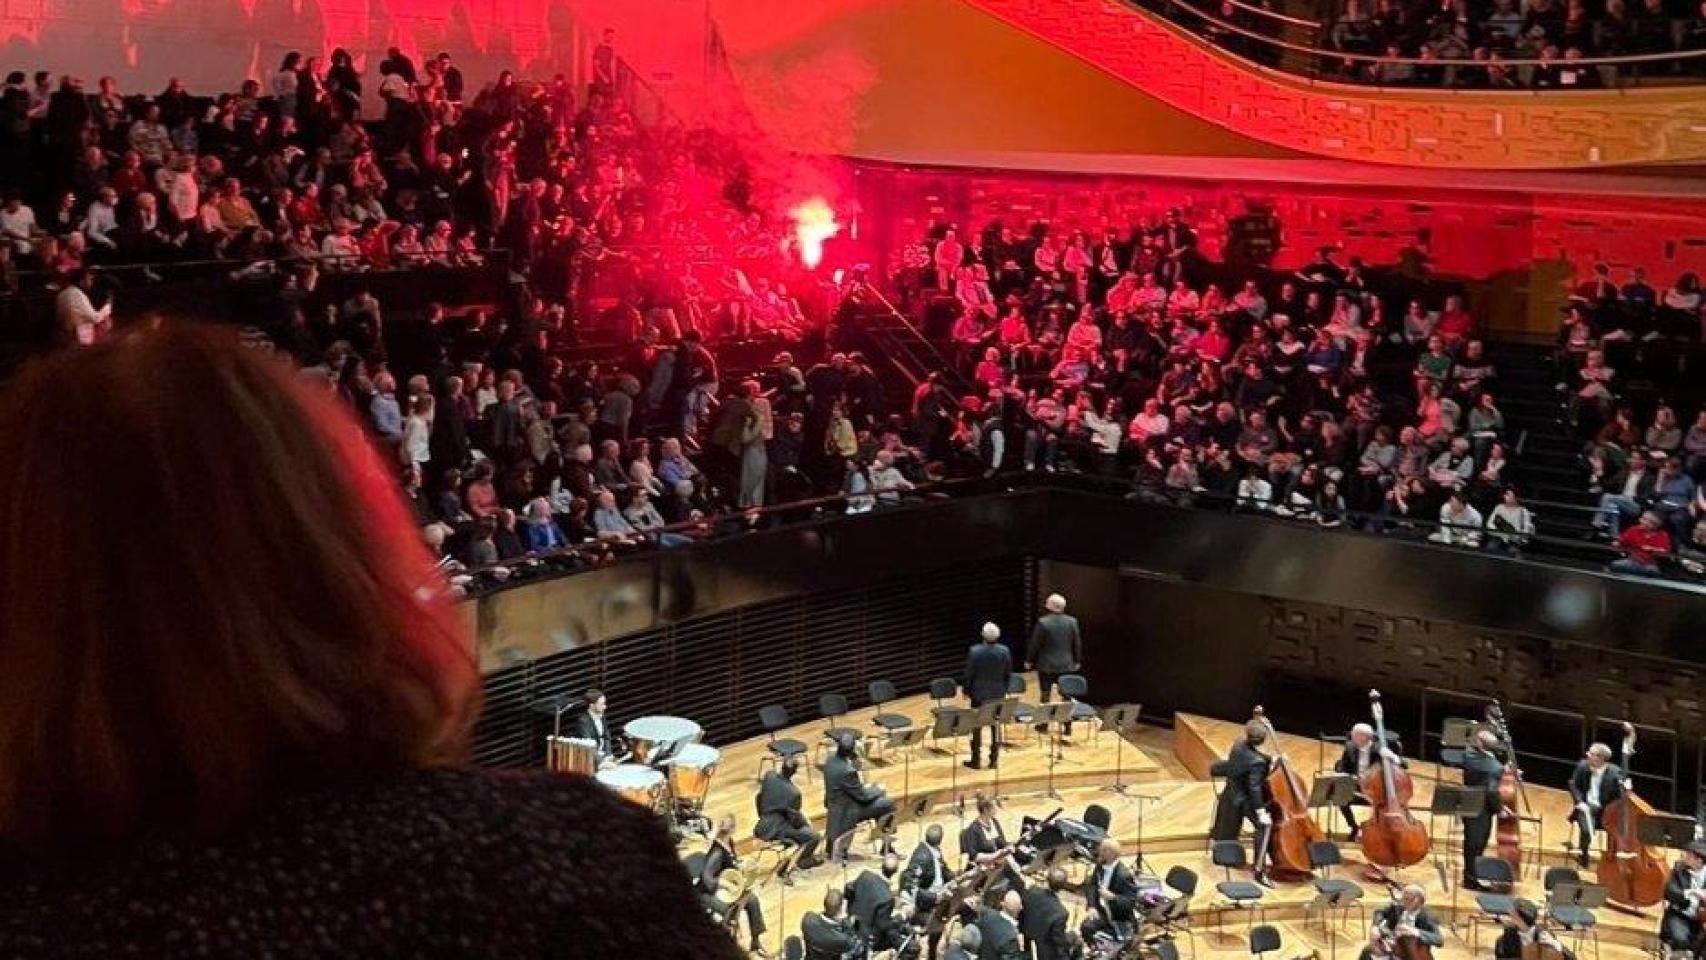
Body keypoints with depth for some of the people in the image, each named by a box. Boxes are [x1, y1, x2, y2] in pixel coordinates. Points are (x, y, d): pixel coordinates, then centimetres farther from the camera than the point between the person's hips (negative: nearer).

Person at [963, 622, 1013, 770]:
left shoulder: (974, 651, -17)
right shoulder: (1005, 651, -9)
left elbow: (969, 674, -10)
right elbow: (1008, 675, 0)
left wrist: (967, 690, 5)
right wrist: (1004, 690, 13)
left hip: (979, 695, -2)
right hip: (998, 695, 2)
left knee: (977, 728, 8)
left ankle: (976, 760, 11)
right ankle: (994, 759, 15)